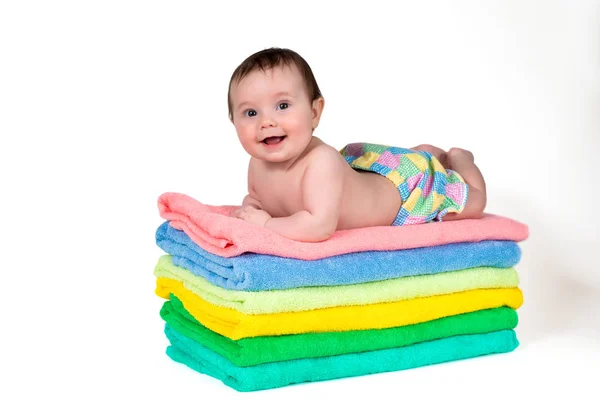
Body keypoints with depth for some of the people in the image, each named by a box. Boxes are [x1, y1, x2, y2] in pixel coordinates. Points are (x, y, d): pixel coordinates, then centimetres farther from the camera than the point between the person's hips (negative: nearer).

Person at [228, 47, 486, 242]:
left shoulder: (321, 161, -46)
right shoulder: (258, 165, -23)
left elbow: (320, 226, -56)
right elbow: (256, 198, -1)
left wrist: (266, 223, -44)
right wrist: (249, 208, -24)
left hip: (406, 183, -6)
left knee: (474, 203, 14)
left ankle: (456, 159, 39)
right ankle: (432, 154, 57)